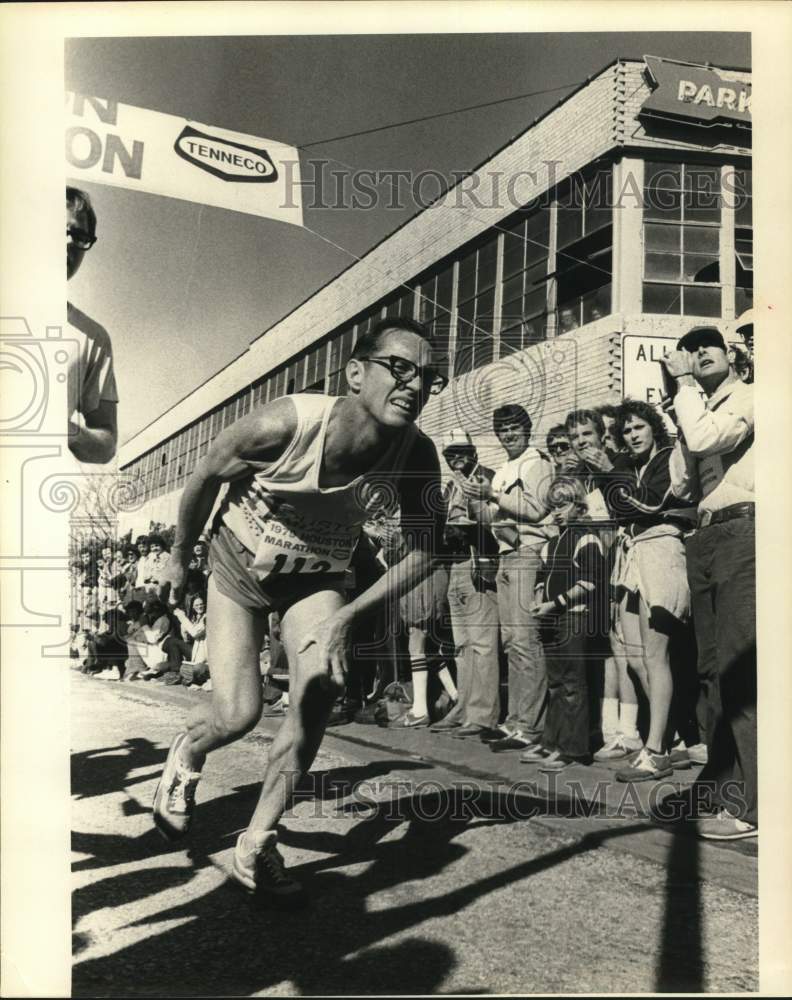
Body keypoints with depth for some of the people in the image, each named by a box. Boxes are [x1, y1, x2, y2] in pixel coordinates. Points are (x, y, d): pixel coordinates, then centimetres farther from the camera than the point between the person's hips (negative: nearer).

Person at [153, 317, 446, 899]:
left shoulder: (416, 456, -25)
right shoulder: (285, 425, -33)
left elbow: (424, 551, -13)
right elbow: (205, 480, -14)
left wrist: (350, 616, -23)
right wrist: (180, 558, 1)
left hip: (316, 577, 2)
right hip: (239, 565, -2)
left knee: (320, 688, -21)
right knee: (237, 715, -10)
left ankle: (258, 843, -1)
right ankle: (186, 755, 29)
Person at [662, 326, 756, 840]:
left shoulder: (747, 396, 1)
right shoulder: (698, 412, 23)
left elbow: (707, 438, -19)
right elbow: (679, 485, 14)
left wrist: (684, 383, -6)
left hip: (742, 531, -9)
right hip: (705, 538, 9)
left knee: (740, 666, -14)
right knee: (714, 668, 11)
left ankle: (749, 803, -13)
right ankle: (721, 782, 20)